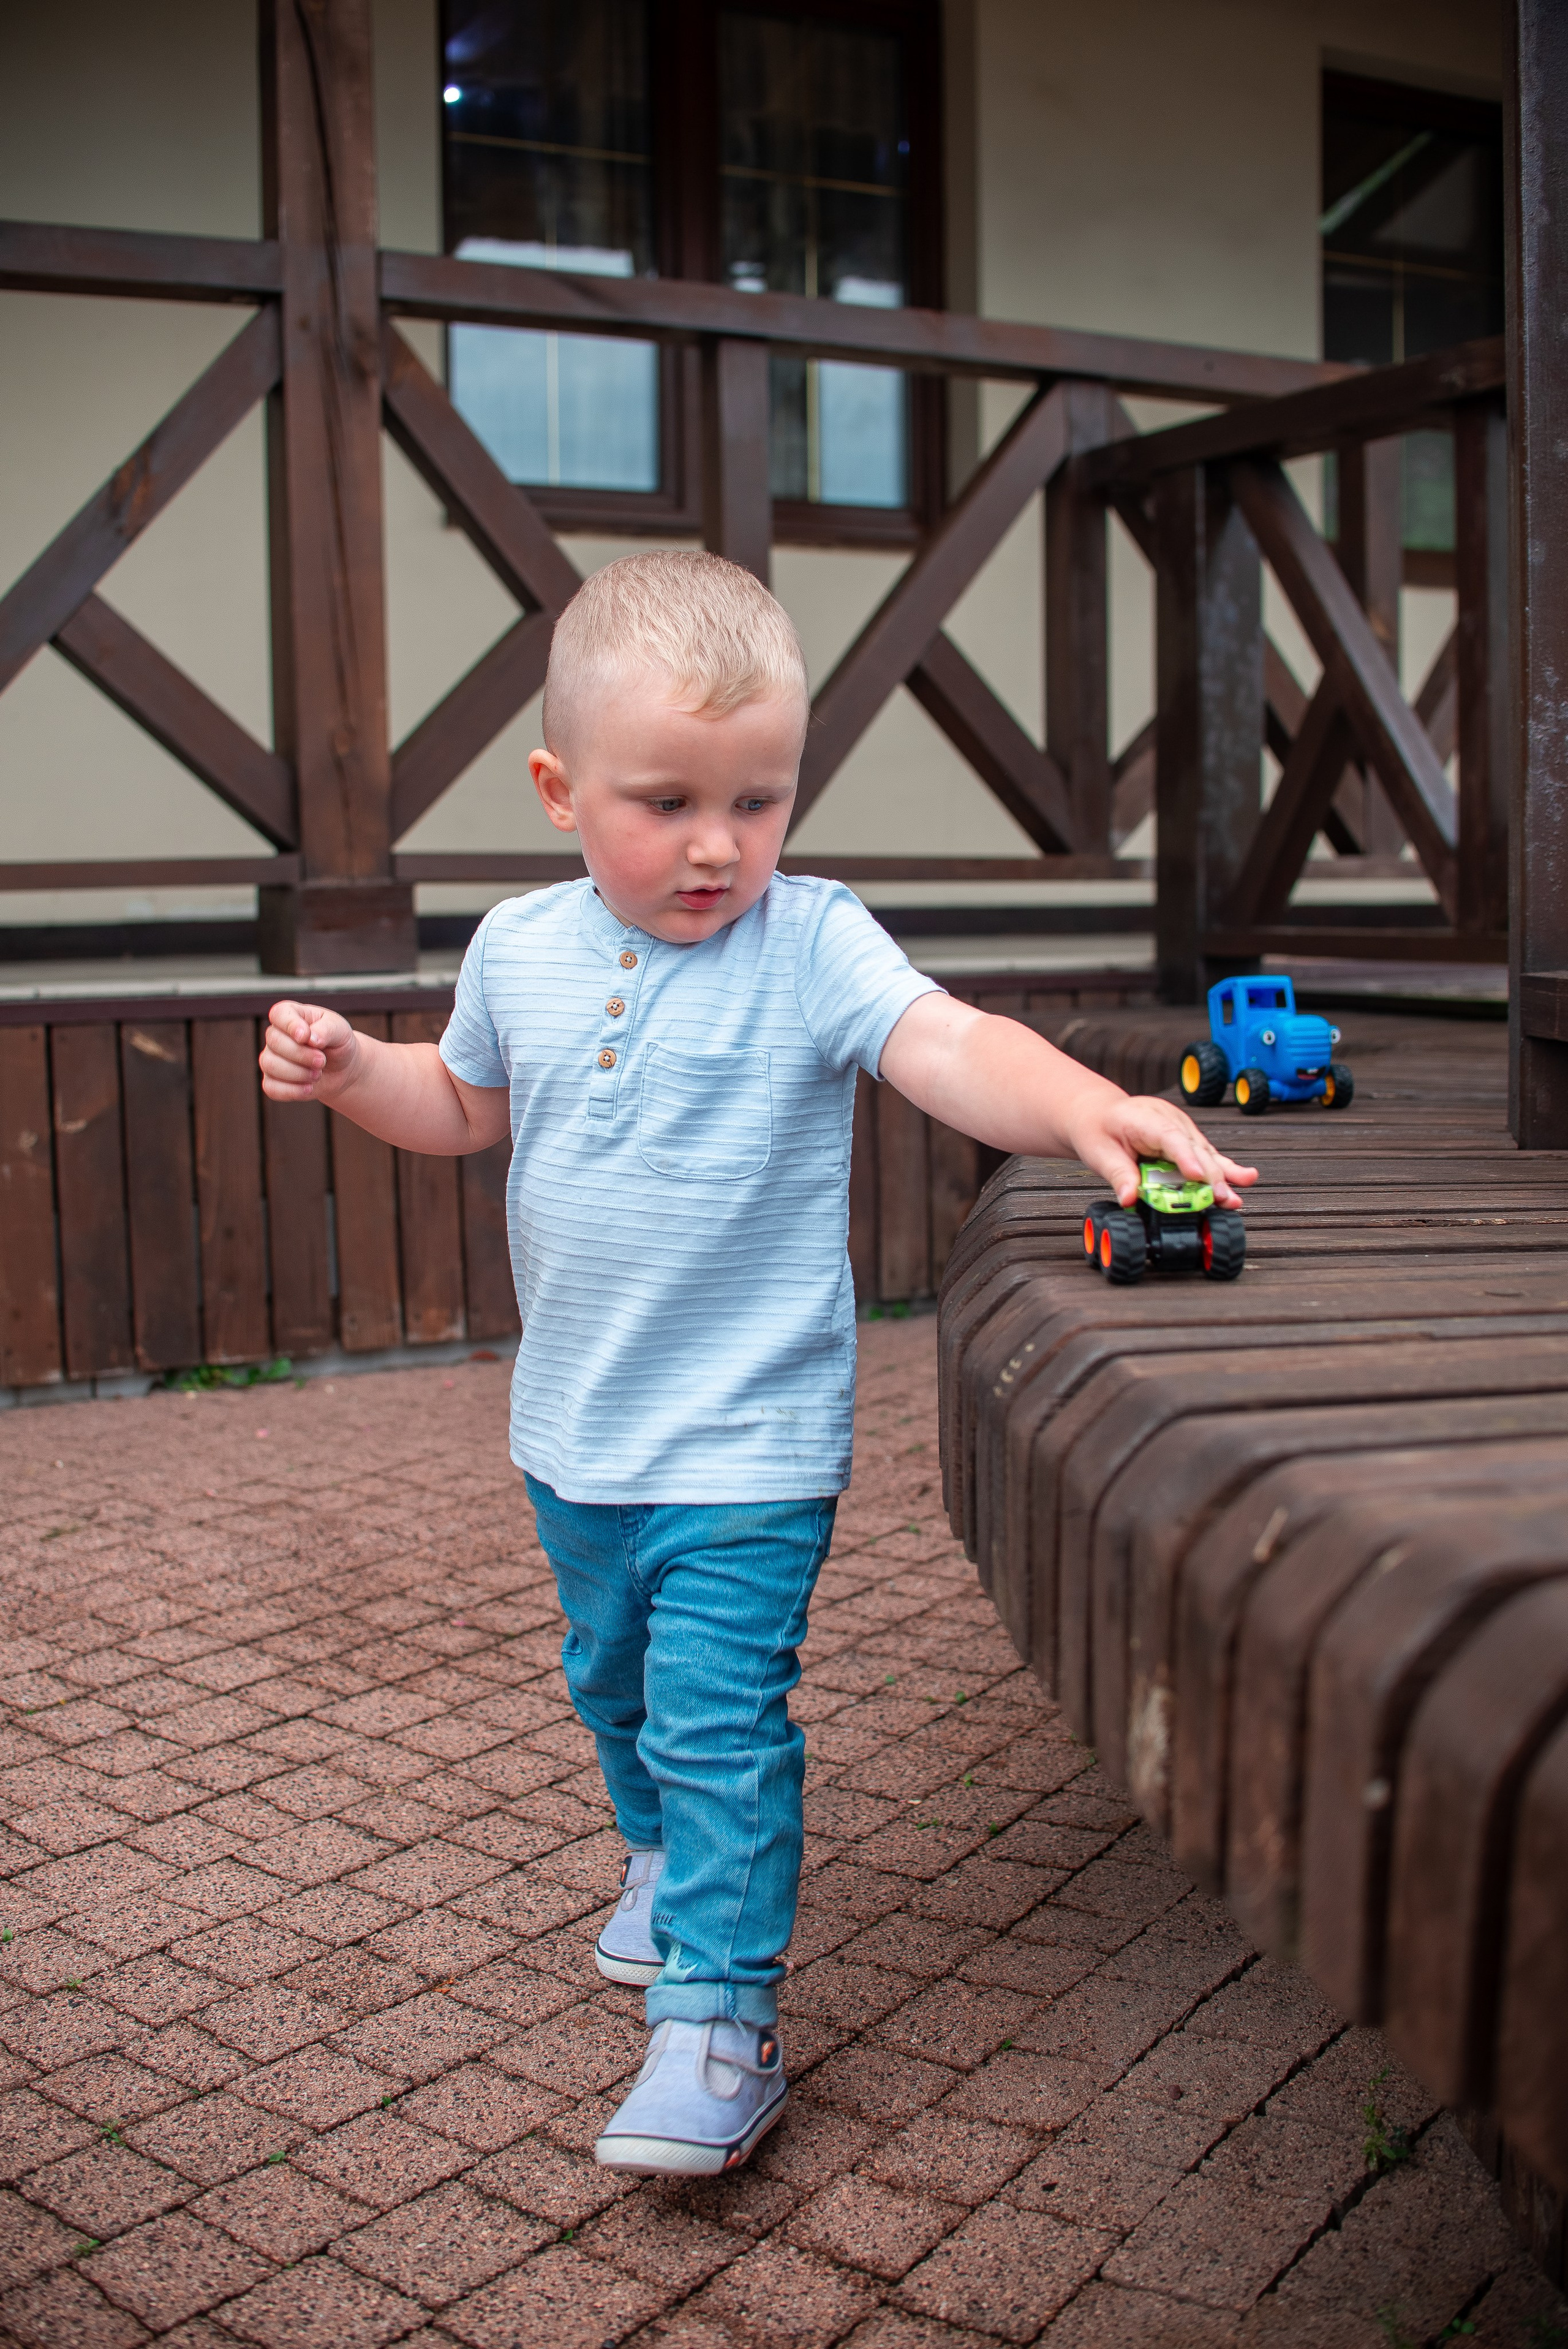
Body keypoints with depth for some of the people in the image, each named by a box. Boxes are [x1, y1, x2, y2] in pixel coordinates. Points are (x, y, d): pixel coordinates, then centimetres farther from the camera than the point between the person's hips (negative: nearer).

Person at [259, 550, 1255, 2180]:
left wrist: (1086, 1111, -49)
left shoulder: (811, 946, -15)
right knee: (613, 1682, 25)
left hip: (749, 1443, -6)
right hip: (574, 1431, 6)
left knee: (719, 1714, -8)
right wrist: (349, 1070, -2)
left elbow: (949, 1049, -31)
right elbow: (465, 1106, 16)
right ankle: (666, 1860, 52)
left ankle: (719, 2020, 4)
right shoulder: (519, 952, -1)